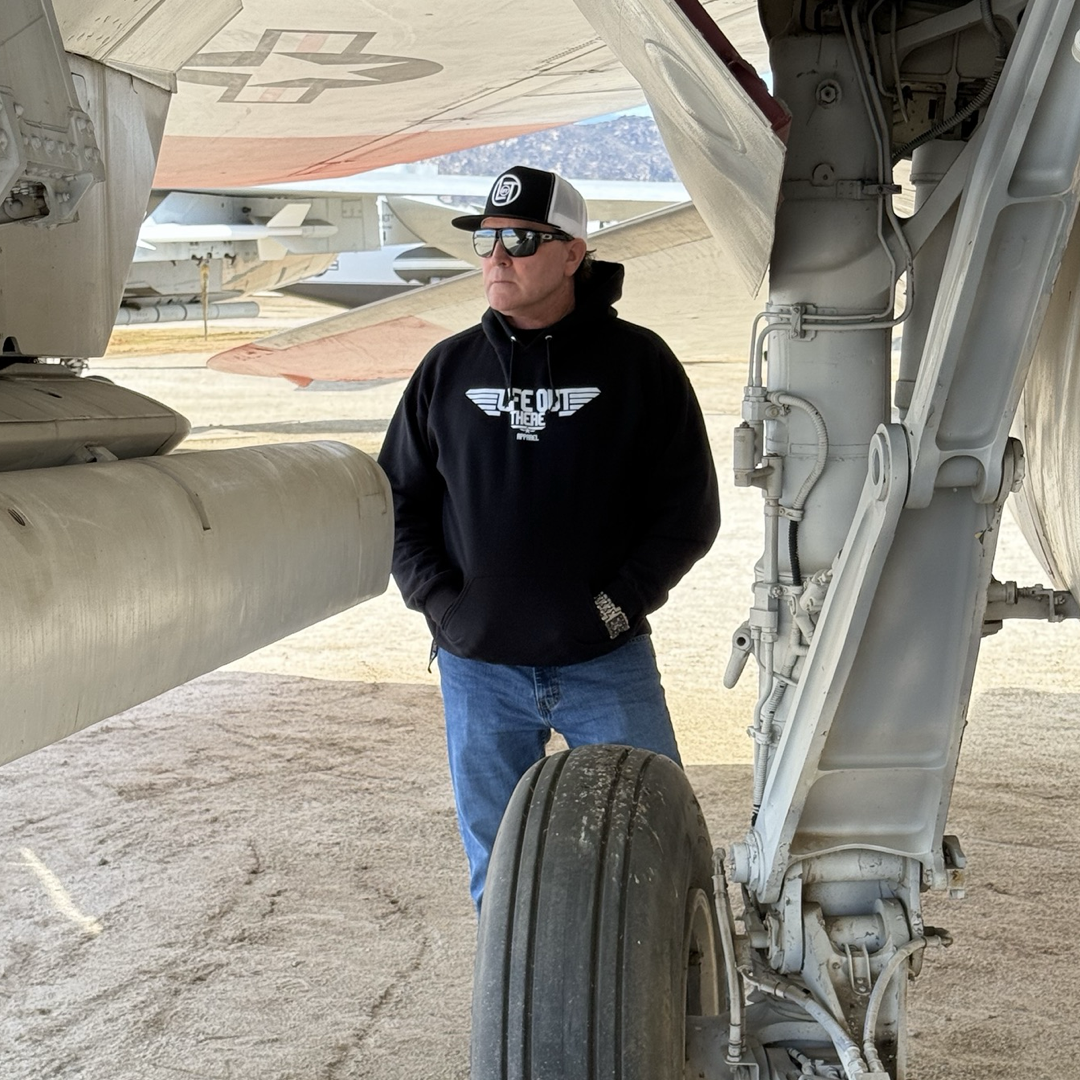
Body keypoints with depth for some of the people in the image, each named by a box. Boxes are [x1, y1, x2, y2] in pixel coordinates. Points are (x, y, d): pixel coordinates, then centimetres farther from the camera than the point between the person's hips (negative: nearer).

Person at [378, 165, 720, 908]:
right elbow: (399, 502, 11)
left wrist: (615, 604, -10)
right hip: (477, 668, 3)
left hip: (607, 664, -2)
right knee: (499, 874, 12)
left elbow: (691, 508, -2)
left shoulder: (637, 362, -1)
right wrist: (441, 602, -4)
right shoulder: (449, 369, 6)